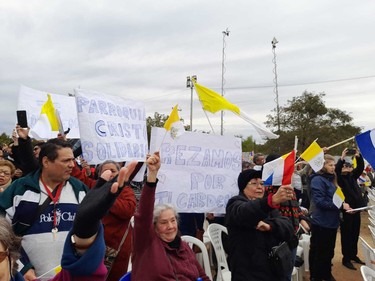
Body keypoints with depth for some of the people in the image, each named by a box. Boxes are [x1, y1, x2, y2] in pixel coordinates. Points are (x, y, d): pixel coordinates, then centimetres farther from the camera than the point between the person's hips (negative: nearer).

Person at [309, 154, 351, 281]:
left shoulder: (331, 179, 12)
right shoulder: (318, 180, -17)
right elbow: (320, 202, -24)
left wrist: (343, 206, 2)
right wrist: (341, 205, -22)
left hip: (331, 222, 9)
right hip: (321, 223, -9)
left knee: (329, 251, 19)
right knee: (318, 252, 4)